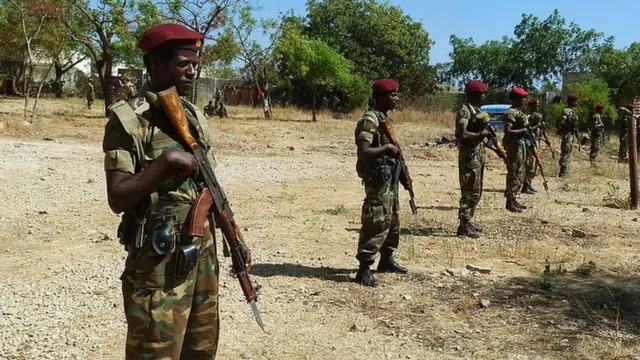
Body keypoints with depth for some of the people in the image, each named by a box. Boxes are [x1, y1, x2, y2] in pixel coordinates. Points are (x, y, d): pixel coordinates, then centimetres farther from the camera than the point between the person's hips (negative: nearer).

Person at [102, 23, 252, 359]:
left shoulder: (194, 115, 9)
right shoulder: (128, 120, -12)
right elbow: (117, 199, -18)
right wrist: (165, 161, -26)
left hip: (203, 252, 7)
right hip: (159, 261, -7)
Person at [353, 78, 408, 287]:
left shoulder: (386, 119, 13)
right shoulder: (370, 120, -17)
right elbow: (363, 152, -26)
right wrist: (387, 148, -18)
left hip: (389, 177, 10)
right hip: (377, 177, -10)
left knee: (392, 221, 18)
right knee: (376, 222, -11)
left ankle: (386, 260, 32)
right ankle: (364, 269, -7)